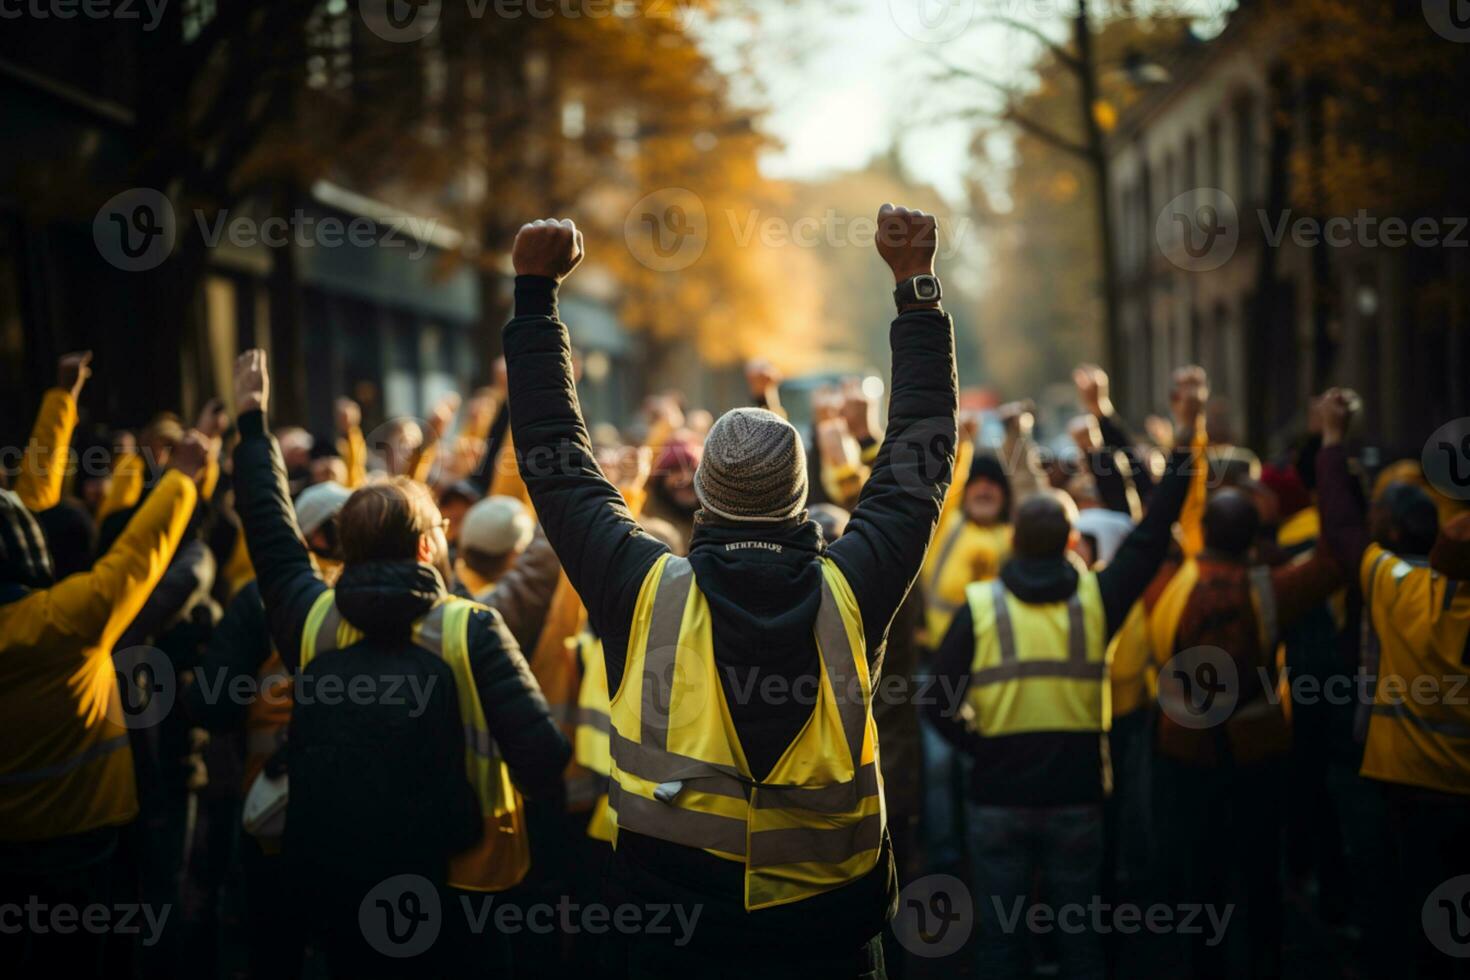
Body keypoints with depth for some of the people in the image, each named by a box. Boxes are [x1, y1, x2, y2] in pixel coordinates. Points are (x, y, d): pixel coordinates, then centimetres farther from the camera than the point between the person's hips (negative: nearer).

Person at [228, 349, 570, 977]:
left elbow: (271, 530, 16)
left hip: (326, 885, 4)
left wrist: (252, 423, 26)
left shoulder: (311, 619, -1)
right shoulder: (471, 629, -12)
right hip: (451, 889, -4)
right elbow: (541, 760, -21)